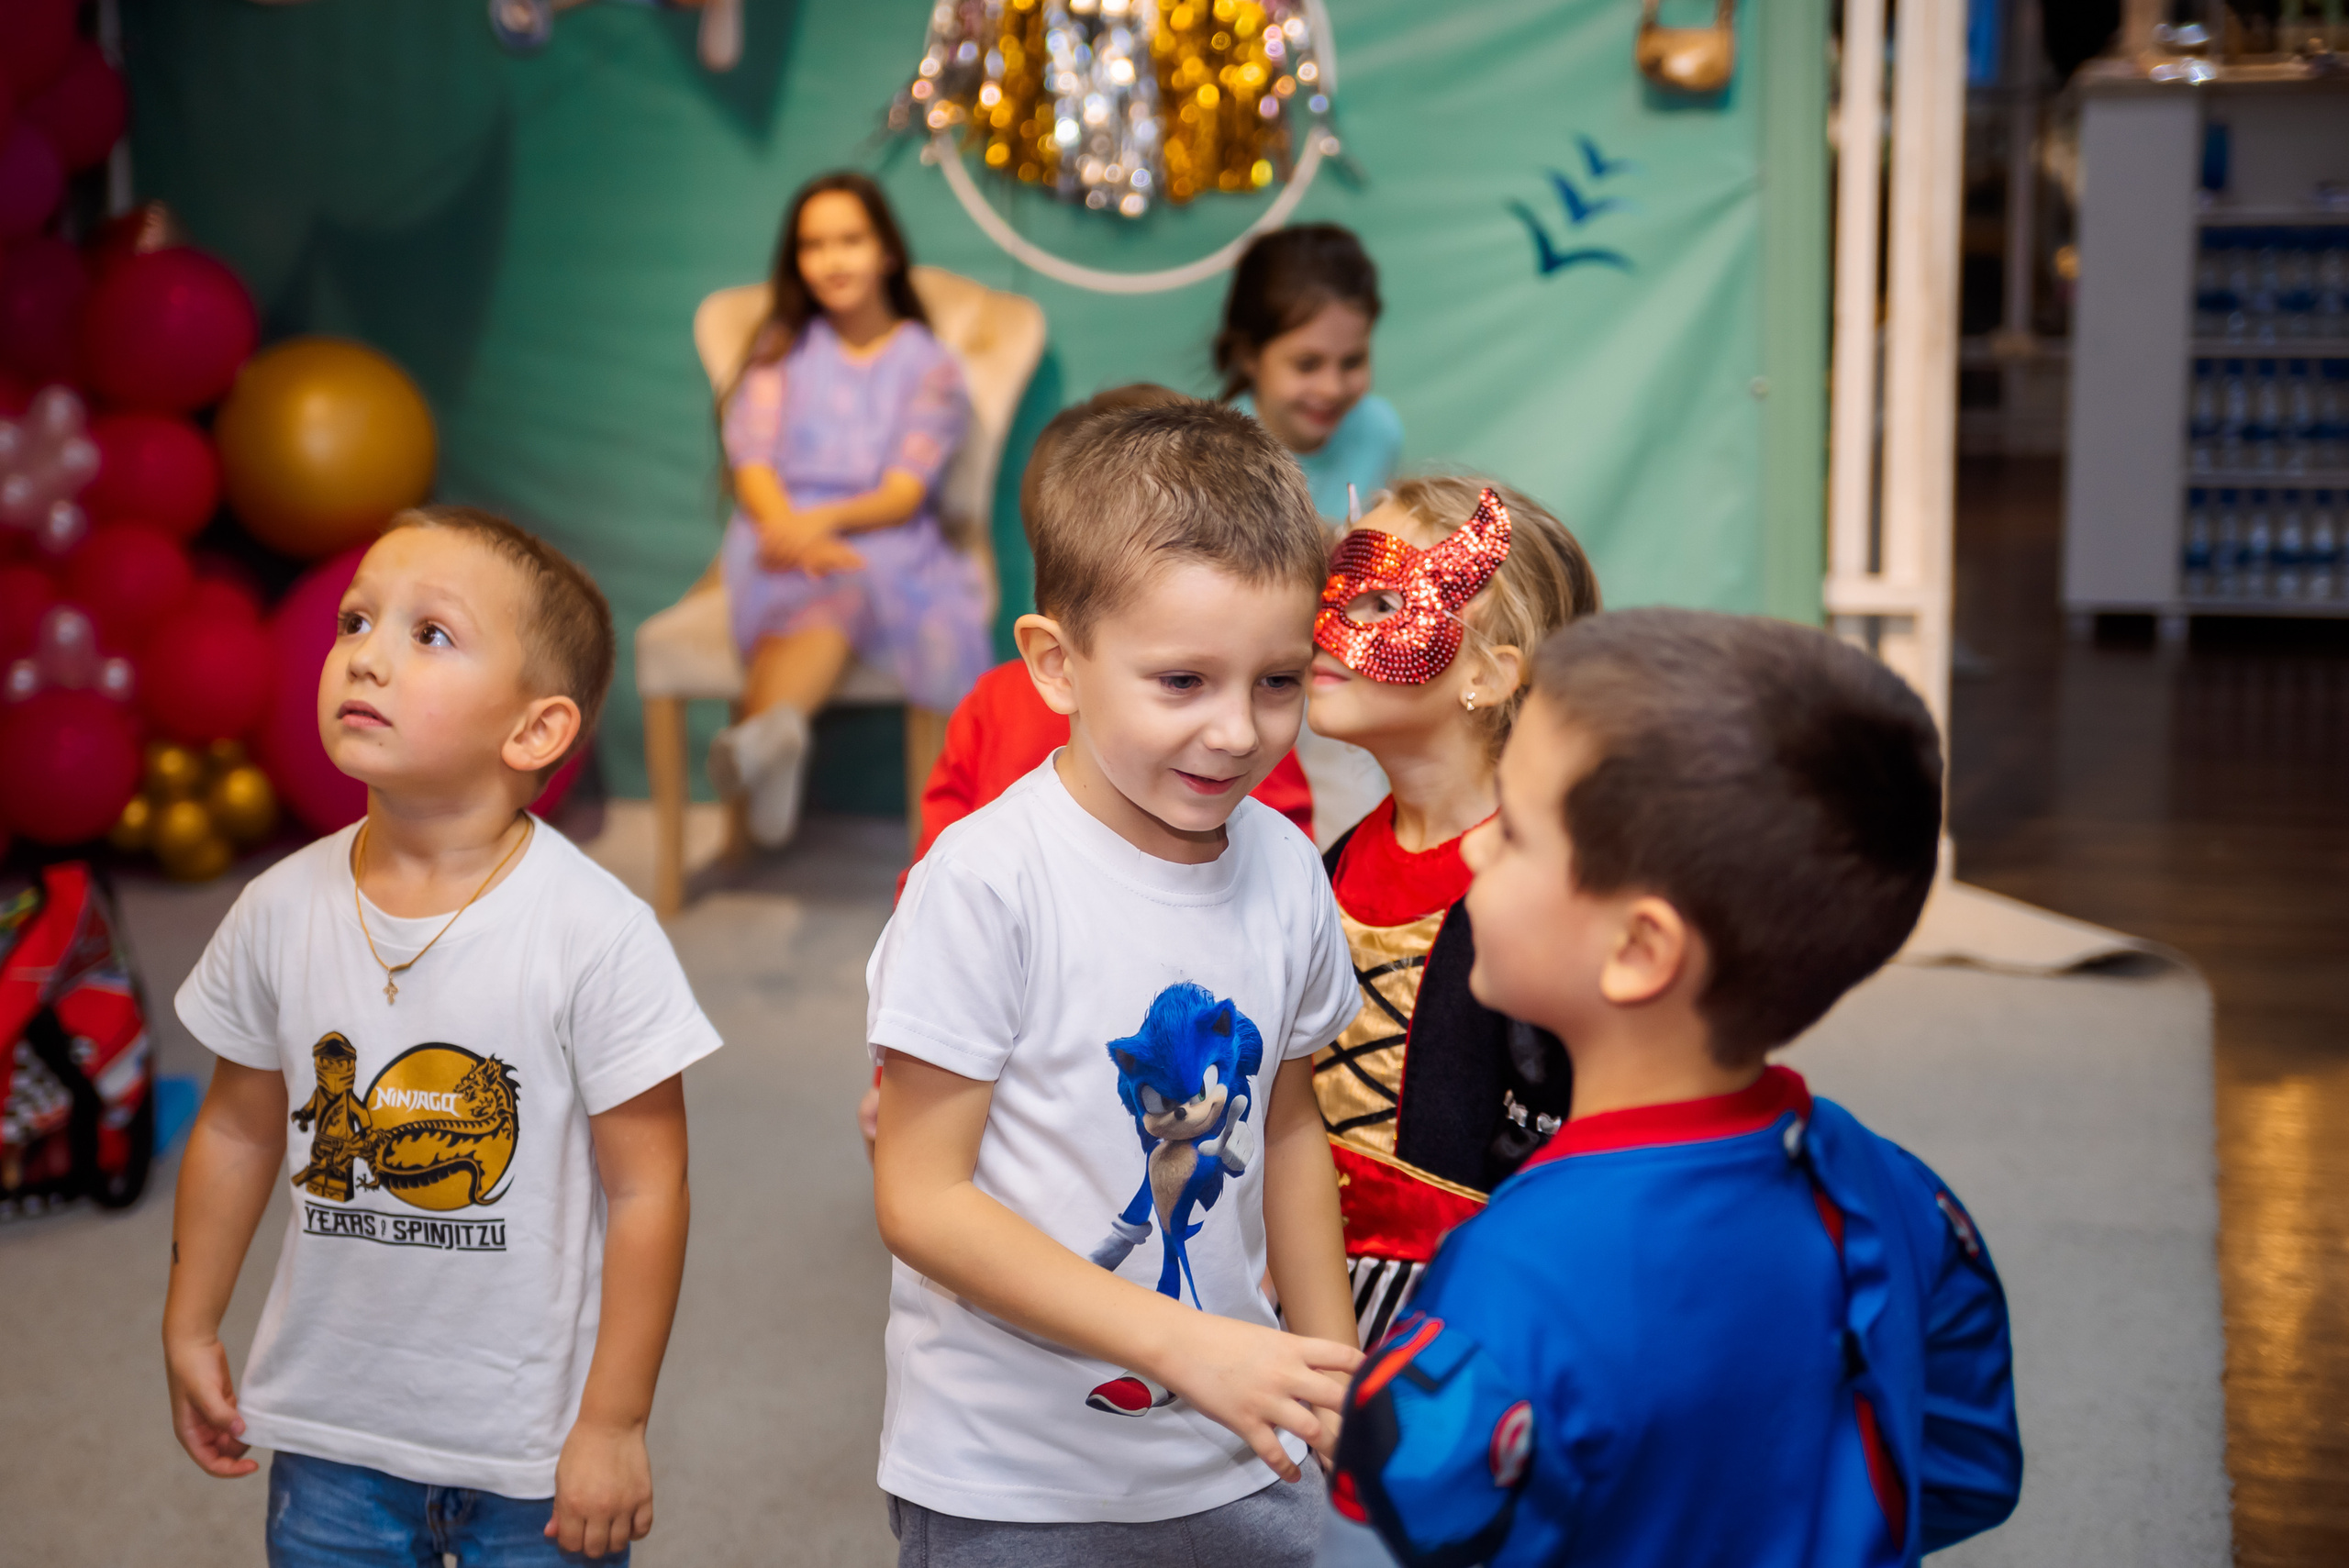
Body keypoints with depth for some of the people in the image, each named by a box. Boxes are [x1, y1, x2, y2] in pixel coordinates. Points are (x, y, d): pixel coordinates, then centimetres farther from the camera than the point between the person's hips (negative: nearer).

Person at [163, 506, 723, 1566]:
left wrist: (614, 1424, -11)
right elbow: (239, 1129, 8)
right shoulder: (281, 912, -6)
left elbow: (645, 1190, -14)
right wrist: (189, 1329, 13)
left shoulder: (596, 934, -19)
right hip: (330, 1427, 3)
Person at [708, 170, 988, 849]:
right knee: (810, 588, -36)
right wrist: (787, 526, -18)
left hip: (885, 539, -1)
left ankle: (761, 733, -64)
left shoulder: (929, 366, 15)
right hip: (783, 529, 1)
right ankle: (776, 739, -64)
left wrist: (825, 521, -21)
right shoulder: (781, 349, 21)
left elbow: (904, 494, 0)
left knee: (841, 588, -38)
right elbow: (753, 466, 6)